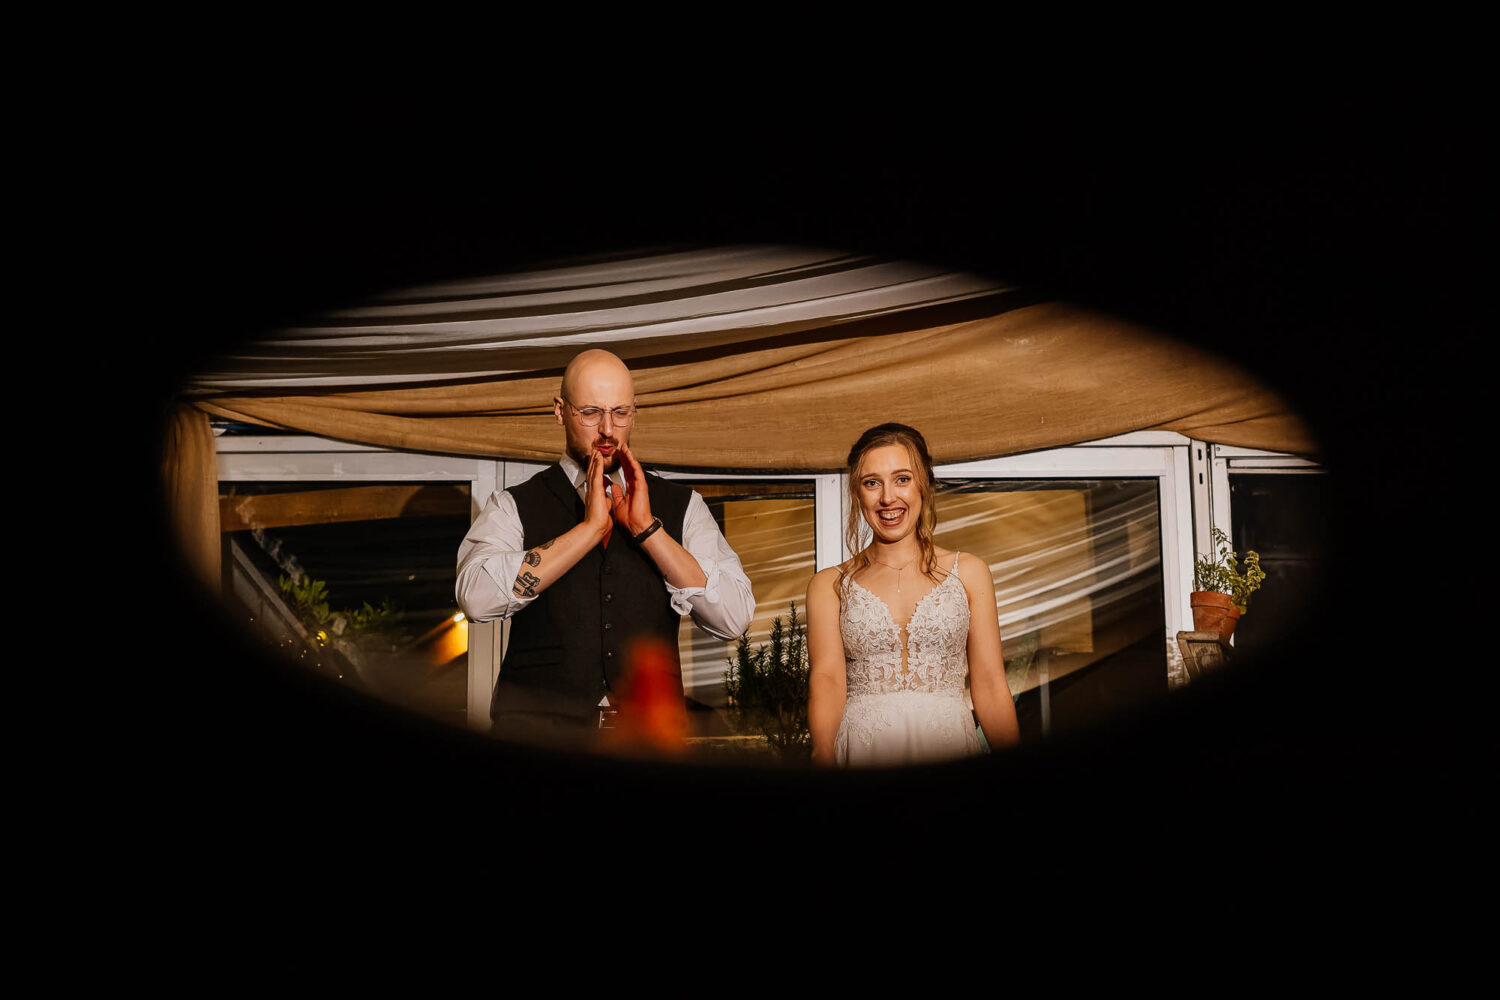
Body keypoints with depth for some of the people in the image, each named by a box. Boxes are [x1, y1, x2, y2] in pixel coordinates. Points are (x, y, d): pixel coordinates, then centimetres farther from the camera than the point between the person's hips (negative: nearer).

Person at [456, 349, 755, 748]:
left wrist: (647, 527, -4)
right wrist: (590, 527, -7)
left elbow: (734, 617, 2)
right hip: (538, 723, -1)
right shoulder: (514, 506, 10)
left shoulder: (680, 507, 14)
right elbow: (476, 597, -9)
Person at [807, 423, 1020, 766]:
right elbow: (827, 679, -3)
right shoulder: (829, 585, 10)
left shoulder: (969, 572, 12)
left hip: (948, 742, 1)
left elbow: (989, 683, 8)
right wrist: (824, 757, -21)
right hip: (864, 746, -1)